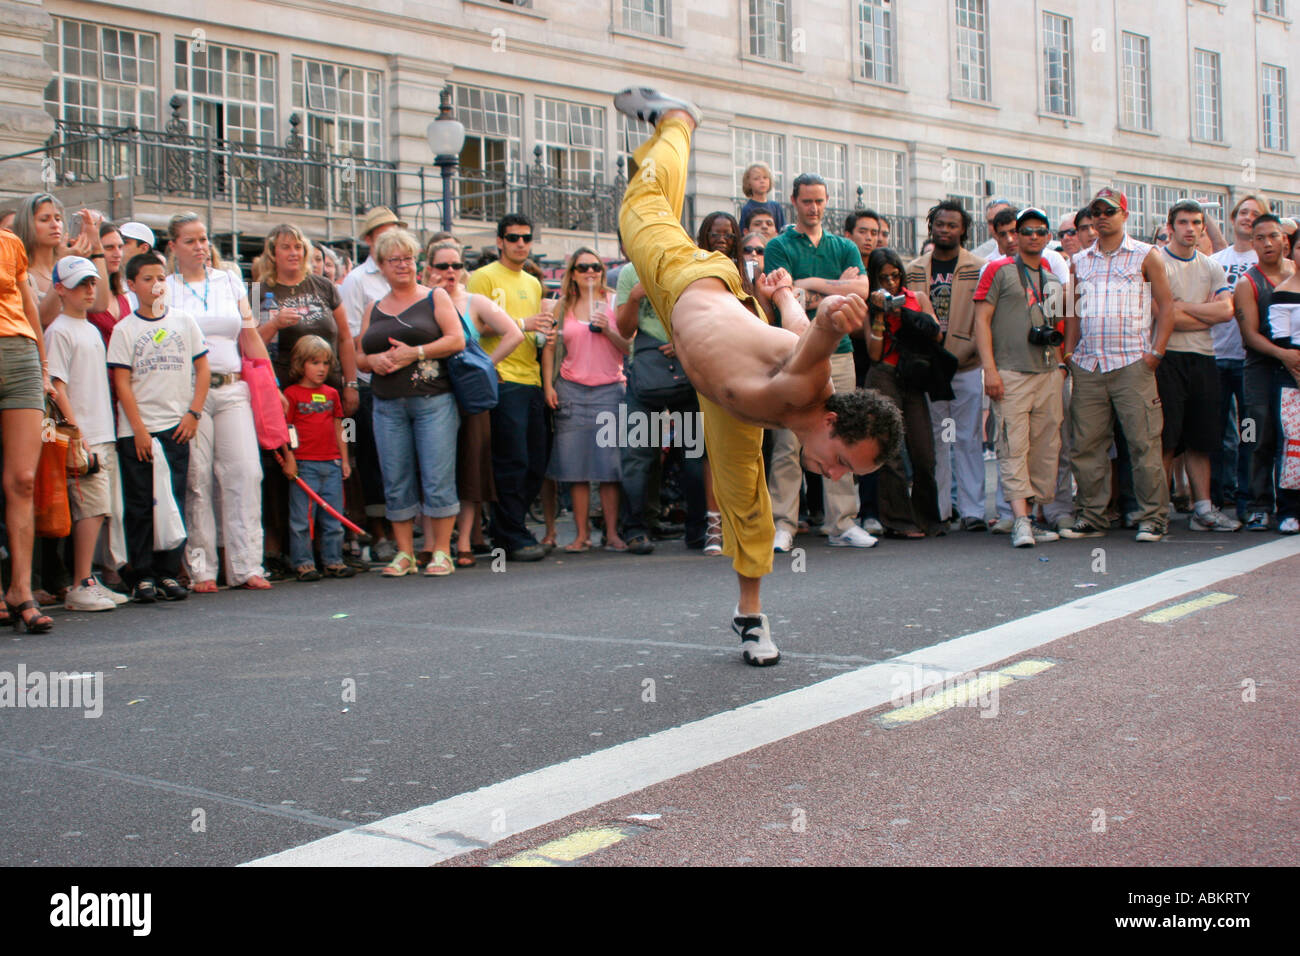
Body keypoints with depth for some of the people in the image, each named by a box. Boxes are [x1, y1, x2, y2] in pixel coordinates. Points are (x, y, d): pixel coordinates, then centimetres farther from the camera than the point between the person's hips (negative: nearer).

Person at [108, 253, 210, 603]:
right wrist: (139, 429, -9)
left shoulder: (184, 321, 7)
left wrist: (193, 414, -2)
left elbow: (203, 370, 8)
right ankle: (142, 576, 7)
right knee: (141, 505, 0)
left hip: (176, 427, 1)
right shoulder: (124, 329, 2)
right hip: (137, 430, -1)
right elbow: (122, 383, -1)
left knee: (174, 502, 2)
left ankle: (169, 573, 9)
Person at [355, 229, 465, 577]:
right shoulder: (374, 309, 17)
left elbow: (457, 340, -5)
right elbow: (358, 357, 18)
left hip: (433, 401, -4)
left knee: (438, 477, -6)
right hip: (388, 405, 4)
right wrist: (373, 361, -4)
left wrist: (414, 353, -13)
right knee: (396, 482, 4)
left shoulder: (435, 298, 6)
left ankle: (441, 552, 2)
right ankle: (404, 553, 12)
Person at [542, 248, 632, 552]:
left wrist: (608, 330, -13)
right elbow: (549, 348, 13)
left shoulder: (614, 302, 7)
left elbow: (629, 347, 3)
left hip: (609, 389, -1)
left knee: (609, 464, -5)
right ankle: (582, 535, 6)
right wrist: (548, 385, 3)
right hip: (571, 389, 1)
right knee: (576, 467, 0)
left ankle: (612, 534, 1)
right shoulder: (563, 307, 12)